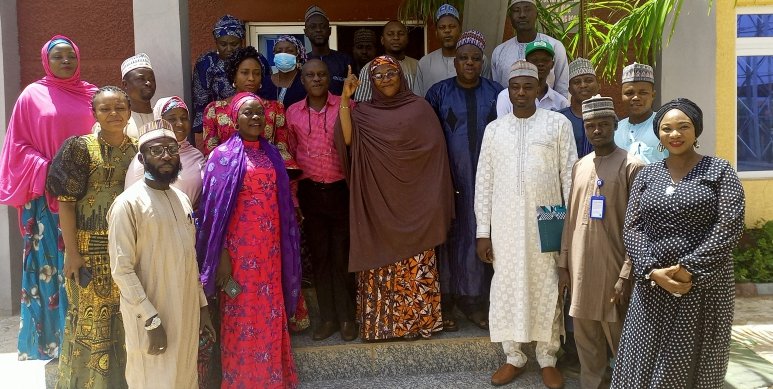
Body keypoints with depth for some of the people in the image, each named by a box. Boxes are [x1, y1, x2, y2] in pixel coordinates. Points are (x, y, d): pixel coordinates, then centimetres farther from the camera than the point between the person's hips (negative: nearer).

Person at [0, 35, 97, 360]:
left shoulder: (92, 95, 9)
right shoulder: (32, 95, 3)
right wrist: (46, 172, -12)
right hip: (48, 195, -2)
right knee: (52, 266, 1)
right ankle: (52, 341, 12)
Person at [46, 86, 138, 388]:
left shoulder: (138, 150, 7)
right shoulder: (80, 148, -5)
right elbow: (65, 202, -8)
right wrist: (71, 252, -13)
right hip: (91, 249, -4)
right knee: (91, 317, 4)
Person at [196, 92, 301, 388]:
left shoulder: (271, 154, 10)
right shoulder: (224, 156, -6)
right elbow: (215, 209, -9)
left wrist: (283, 246, 10)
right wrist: (222, 256, -14)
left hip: (270, 246, 5)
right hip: (240, 247, -5)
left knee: (271, 314, 11)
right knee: (244, 314, 3)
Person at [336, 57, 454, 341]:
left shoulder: (419, 108, 3)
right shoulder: (363, 113, 8)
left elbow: (435, 151, 0)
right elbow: (346, 139, -11)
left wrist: (435, 198, -6)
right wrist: (345, 99, -14)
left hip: (412, 201, -1)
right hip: (377, 201, 2)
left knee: (416, 264, 2)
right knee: (380, 260, 4)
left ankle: (418, 319, 13)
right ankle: (380, 322, 14)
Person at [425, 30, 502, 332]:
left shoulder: (497, 93, 8)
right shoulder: (438, 93, 4)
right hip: (449, 178, -1)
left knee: (480, 233, 3)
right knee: (449, 233, 1)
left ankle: (475, 301, 14)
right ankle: (445, 302, 9)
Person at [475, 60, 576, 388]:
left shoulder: (558, 123, 1)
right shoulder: (494, 129, 8)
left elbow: (570, 176, 0)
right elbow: (484, 182, 6)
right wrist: (482, 232, 3)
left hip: (546, 223, -2)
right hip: (505, 224, 2)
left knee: (546, 290, 5)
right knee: (507, 288, 8)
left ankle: (548, 359, 20)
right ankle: (514, 358, 22)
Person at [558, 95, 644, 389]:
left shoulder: (631, 166, -7)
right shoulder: (579, 166, 11)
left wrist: (626, 275, -14)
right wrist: (563, 265, 11)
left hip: (612, 266, -5)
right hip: (580, 266, 5)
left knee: (618, 338, 4)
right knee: (585, 338, 12)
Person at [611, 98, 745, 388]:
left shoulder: (720, 171, 0)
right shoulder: (647, 175, 9)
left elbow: (729, 227, -10)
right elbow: (631, 228, 2)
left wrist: (689, 270, -17)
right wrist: (651, 270, -13)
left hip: (704, 287, -3)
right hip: (652, 285, 3)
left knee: (693, 366, 7)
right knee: (644, 364, 6)